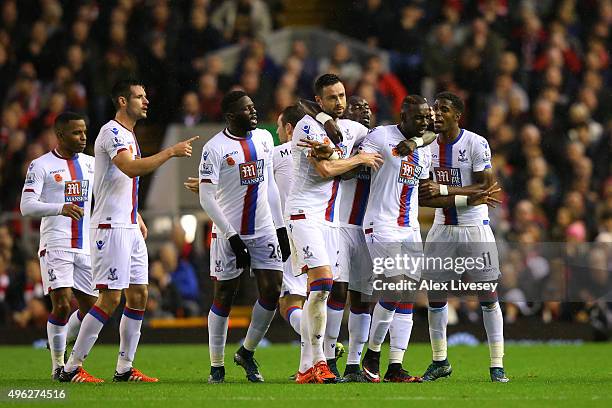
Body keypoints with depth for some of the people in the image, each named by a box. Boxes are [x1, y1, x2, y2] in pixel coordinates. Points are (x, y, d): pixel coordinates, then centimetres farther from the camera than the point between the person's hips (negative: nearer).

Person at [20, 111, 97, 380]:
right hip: (56, 246, -6)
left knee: (90, 308, 6)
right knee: (62, 305, -16)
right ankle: (57, 365, -2)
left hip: (86, 247, 6)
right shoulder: (42, 165, -4)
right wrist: (60, 208, -29)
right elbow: (26, 206, -13)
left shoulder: (90, 163, 14)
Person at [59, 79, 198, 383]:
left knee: (138, 296, 7)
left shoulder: (128, 135, 19)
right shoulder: (111, 133, -12)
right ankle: (71, 368, -7)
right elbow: (131, 168, -28)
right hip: (111, 228, -10)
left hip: (130, 229, 10)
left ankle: (125, 368, 12)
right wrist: (170, 152, -25)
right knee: (110, 298, -12)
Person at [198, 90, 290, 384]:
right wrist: (233, 238, -18)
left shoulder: (264, 139, 7)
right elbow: (206, 199, -15)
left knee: (272, 291, -3)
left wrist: (281, 228, 11)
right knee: (223, 298, 1)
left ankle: (247, 353, 15)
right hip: (229, 234, -5)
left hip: (264, 230, 5)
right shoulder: (215, 148, -12)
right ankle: (216, 365, 11)